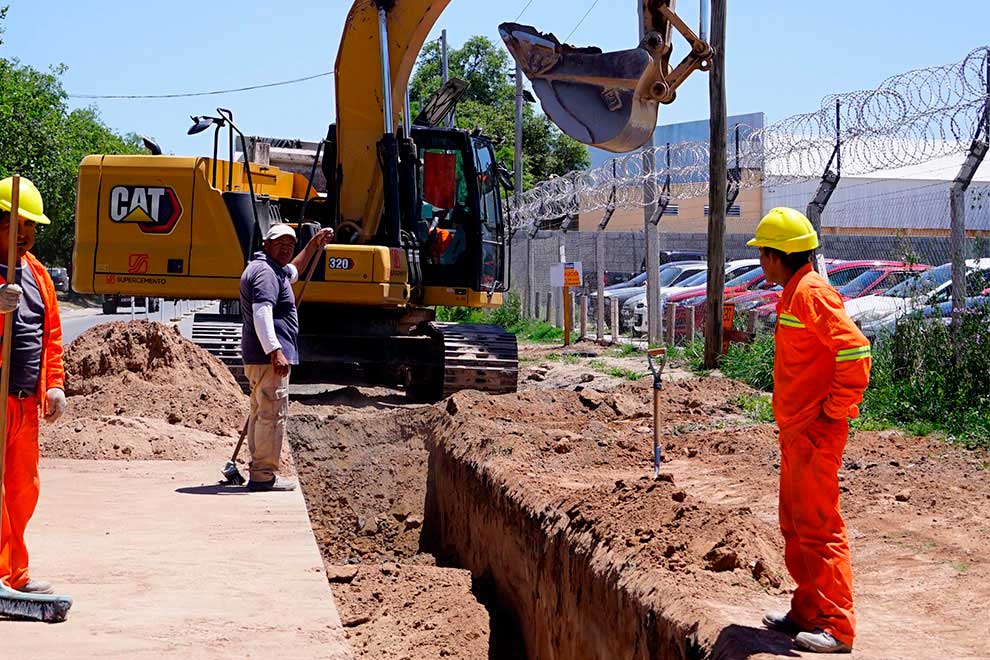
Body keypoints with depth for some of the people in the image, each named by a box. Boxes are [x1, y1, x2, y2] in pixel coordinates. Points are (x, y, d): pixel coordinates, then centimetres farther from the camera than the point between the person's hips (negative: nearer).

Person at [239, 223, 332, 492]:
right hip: (269, 357, -12)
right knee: (273, 414, -10)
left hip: (260, 357, 12)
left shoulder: (275, 270, 21)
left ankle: (258, 472, 26)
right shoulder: (265, 272, -14)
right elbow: (261, 315, -26)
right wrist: (275, 351, -32)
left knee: (260, 413, 17)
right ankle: (264, 475, -9)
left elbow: (293, 270, 43)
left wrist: (315, 244, 35)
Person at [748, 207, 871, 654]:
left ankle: (836, 626, -1)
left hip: (816, 432, -11)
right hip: (796, 431, 11)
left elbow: (854, 350, -25)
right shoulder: (794, 293, 16)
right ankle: (807, 612, 26)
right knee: (795, 524, 17)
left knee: (818, 526, -7)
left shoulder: (811, 293, -16)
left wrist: (835, 409, -19)